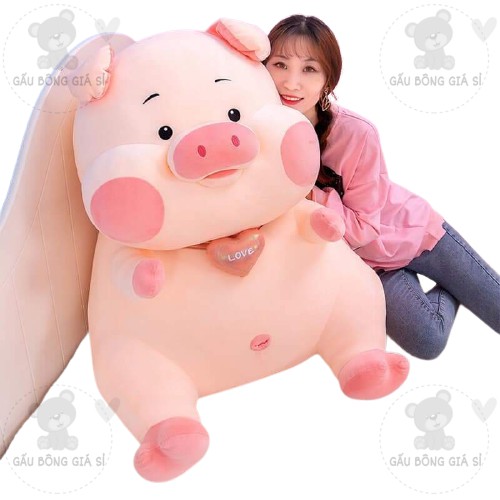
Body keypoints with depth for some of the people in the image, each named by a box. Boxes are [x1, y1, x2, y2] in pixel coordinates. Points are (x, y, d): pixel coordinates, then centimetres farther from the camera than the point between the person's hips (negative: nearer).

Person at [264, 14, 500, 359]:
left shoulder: (357, 135, -31)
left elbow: (363, 227, -24)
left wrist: (306, 191, -35)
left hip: (414, 233, -1)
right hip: (367, 263, 2)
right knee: (426, 342, -14)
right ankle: (448, 291, 18)